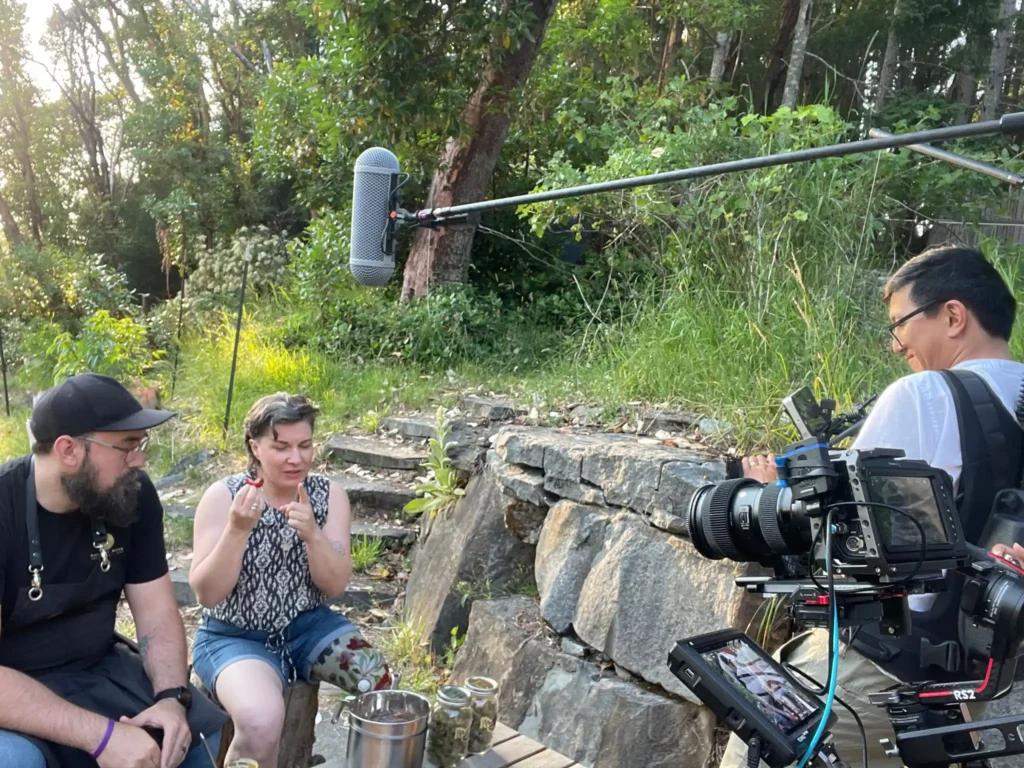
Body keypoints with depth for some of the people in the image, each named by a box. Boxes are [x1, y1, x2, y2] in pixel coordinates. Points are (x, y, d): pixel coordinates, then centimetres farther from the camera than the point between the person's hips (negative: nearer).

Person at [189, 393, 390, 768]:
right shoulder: (223, 496, -12)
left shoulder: (329, 494, -4)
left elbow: (335, 585, -9)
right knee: (262, 720, -33)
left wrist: (312, 533, -27)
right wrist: (237, 530, -30)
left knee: (381, 683, -19)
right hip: (234, 637, -3)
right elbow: (206, 594, -16)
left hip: (308, 626, 4)